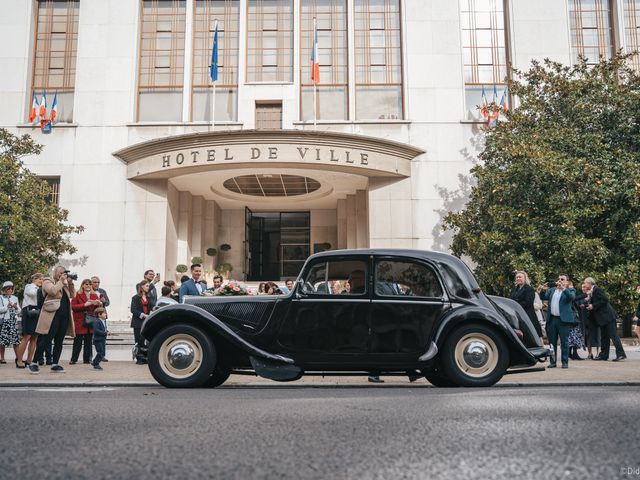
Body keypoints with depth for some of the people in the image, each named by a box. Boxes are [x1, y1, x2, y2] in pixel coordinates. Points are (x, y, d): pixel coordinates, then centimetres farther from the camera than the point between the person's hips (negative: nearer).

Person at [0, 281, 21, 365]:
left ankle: (18, 357, -2)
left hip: (13, 321, 3)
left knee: (16, 339, -3)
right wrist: (7, 307, -17)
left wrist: (16, 307, -7)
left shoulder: (15, 298, 15)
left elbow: (19, 310, 13)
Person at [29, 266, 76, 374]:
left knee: (59, 341, 7)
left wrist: (70, 283, 5)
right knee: (46, 340, -7)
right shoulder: (47, 281, 1)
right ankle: (34, 364, 1)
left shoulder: (64, 284, 21)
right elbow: (53, 291, -18)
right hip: (52, 316, -7)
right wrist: (61, 281, -9)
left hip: (64, 316, 7)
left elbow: (72, 295, 16)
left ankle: (55, 364, 12)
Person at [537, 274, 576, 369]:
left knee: (564, 342, -1)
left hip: (563, 319, -4)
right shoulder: (552, 290, 18)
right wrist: (543, 290, -9)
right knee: (552, 342, 7)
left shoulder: (570, 290, 4)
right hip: (552, 319, 4)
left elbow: (572, 297, -16)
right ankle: (552, 361, 14)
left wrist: (563, 288, -27)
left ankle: (565, 362, 5)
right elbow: (543, 297, 10)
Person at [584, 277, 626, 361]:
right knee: (604, 336, 11)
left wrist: (593, 306, -17)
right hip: (602, 317, 10)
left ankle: (620, 354, -10)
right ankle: (604, 355, 15)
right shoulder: (591, 292, 16)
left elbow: (605, 300, -19)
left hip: (607, 316, -10)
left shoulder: (597, 290, -12)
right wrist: (588, 306, 5)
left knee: (613, 334, -10)